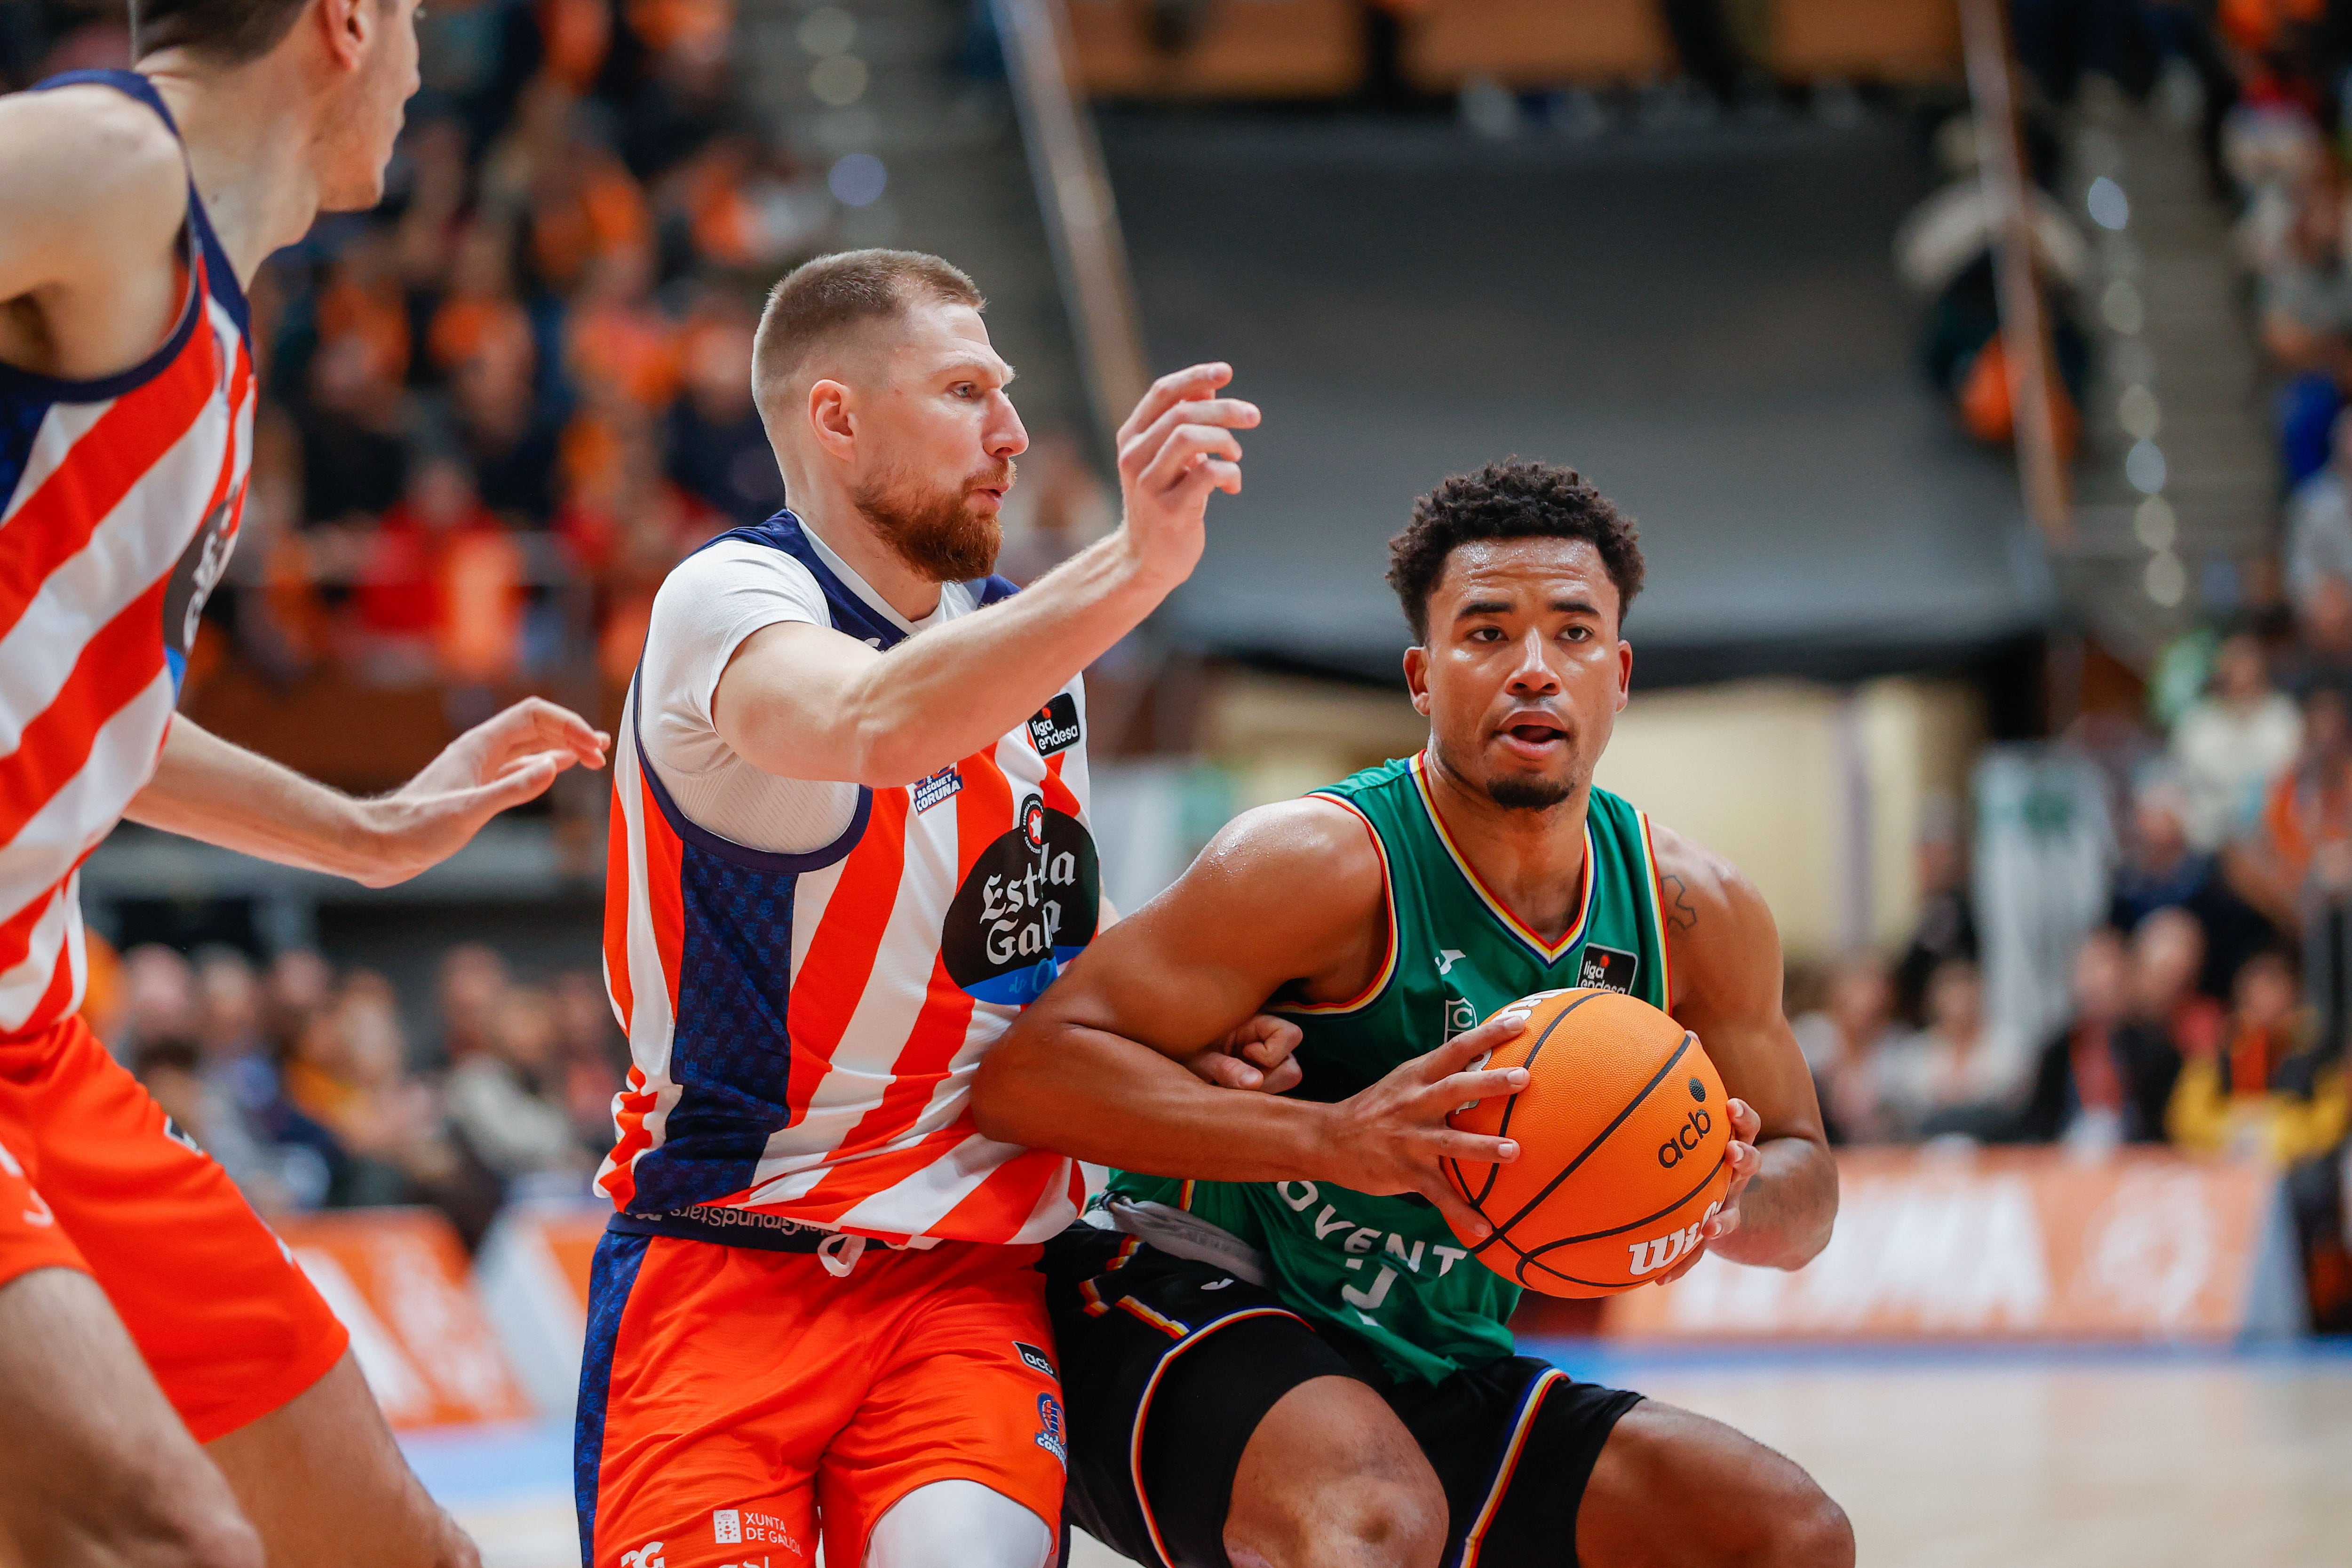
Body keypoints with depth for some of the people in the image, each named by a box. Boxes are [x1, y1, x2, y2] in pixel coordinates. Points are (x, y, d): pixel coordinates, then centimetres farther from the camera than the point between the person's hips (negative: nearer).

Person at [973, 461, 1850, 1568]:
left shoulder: (1692, 911, 1)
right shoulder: (1326, 862, -19)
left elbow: (1804, 1180, 12)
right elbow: (1025, 1076, -24)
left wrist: (1726, 1205, -15)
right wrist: (1332, 1138, -36)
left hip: (1438, 1381, 7)